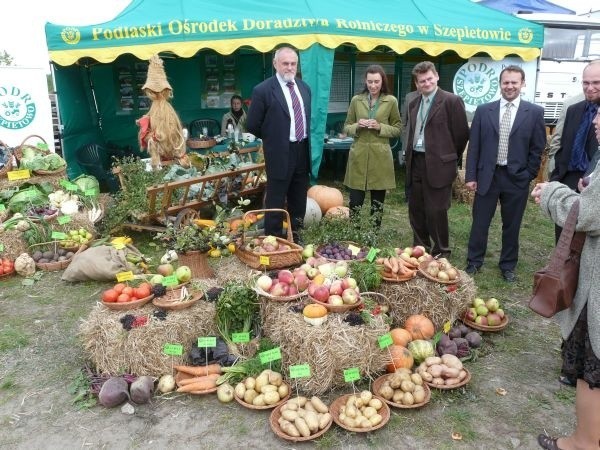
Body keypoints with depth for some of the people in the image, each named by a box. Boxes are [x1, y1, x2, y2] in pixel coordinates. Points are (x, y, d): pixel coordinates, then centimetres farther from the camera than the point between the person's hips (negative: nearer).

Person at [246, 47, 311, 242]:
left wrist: (307, 143, 12)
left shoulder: (304, 87, 8)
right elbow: (252, 125, -8)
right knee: (275, 201, 3)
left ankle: (294, 236, 31)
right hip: (280, 154, -6)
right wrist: (274, 139, 2)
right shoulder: (263, 90, -12)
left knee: (299, 200, 16)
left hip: (303, 151, 6)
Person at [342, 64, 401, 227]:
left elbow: (398, 128, 5)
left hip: (380, 156, -1)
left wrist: (380, 127, -12)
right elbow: (346, 127, 11)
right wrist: (357, 126, -11)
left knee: (378, 202, 8)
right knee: (355, 201, 0)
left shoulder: (391, 101, 1)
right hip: (359, 155, 1)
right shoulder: (356, 100, 5)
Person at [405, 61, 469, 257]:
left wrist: (450, 158, 1)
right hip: (415, 163, 7)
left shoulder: (451, 101, -8)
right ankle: (420, 249, 28)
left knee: (436, 211, -2)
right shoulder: (414, 104, 13)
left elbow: (462, 133, -6)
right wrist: (410, 157, 13)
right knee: (416, 210, 13)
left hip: (438, 165, -7)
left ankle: (441, 253, 14)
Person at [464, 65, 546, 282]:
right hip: (487, 175, 1)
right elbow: (474, 146, 3)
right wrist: (471, 175, -2)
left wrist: (528, 176, -2)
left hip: (517, 178, 0)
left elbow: (537, 148, 2)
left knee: (511, 225, 10)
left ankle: (508, 266, 26)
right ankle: (473, 262, 23)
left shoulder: (535, 112, 0)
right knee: (480, 223, 7)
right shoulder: (483, 110, 3)